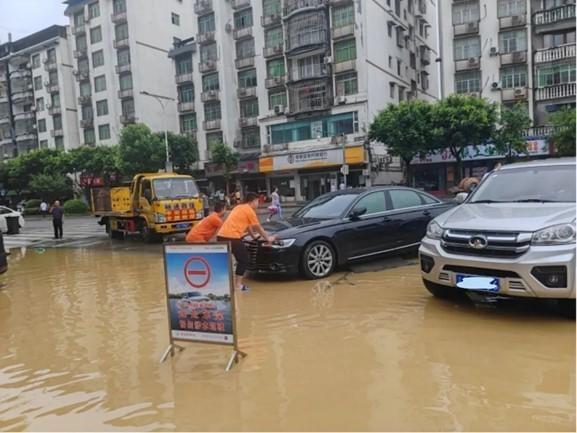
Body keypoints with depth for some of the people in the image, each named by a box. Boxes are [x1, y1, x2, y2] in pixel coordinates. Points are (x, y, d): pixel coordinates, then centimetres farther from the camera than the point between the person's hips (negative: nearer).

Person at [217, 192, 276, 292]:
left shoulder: (239, 208, 26)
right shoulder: (249, 210, 1)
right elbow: (258, 228, 8)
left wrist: (253, 235, 47)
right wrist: (267, 238, 21)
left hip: (221, 236, 8)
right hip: (232, 237, -8)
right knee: (243, 260, 8)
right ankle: (238, 285, 9)